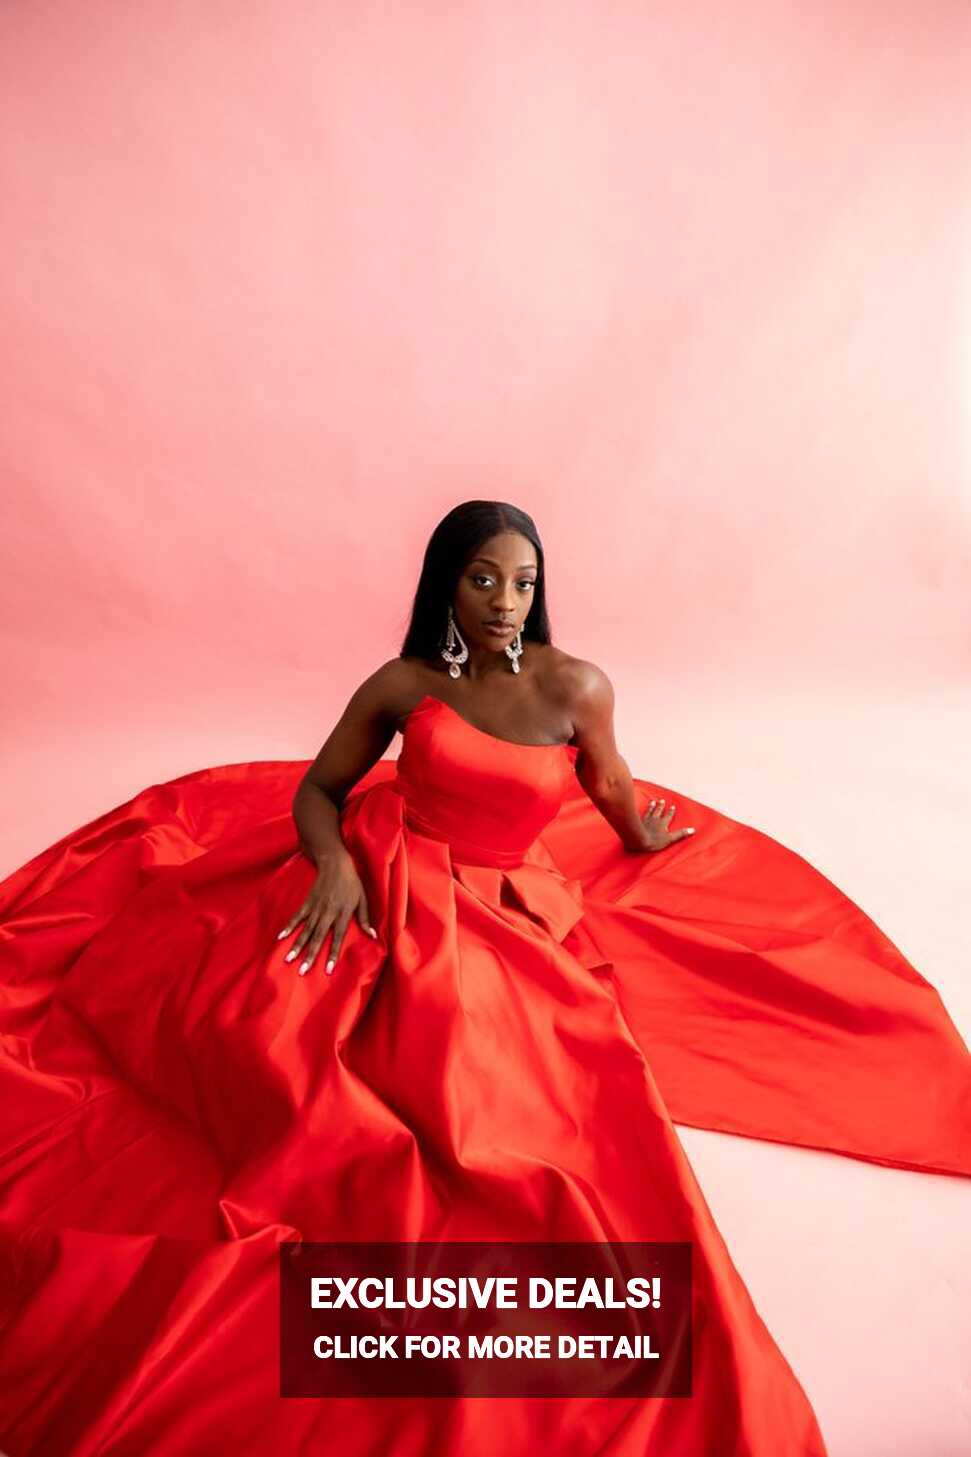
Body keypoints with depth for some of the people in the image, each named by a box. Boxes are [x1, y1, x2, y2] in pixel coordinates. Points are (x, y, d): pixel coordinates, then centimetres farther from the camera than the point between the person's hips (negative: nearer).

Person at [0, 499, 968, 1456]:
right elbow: (316, 792, 3)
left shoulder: (575, 685, -5)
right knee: (254, 1013, -18)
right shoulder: (401, 685, -3)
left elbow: (608, 780, 16)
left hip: (502, 911, -1)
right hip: (382, 889, 1)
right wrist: (334, 860, -13)